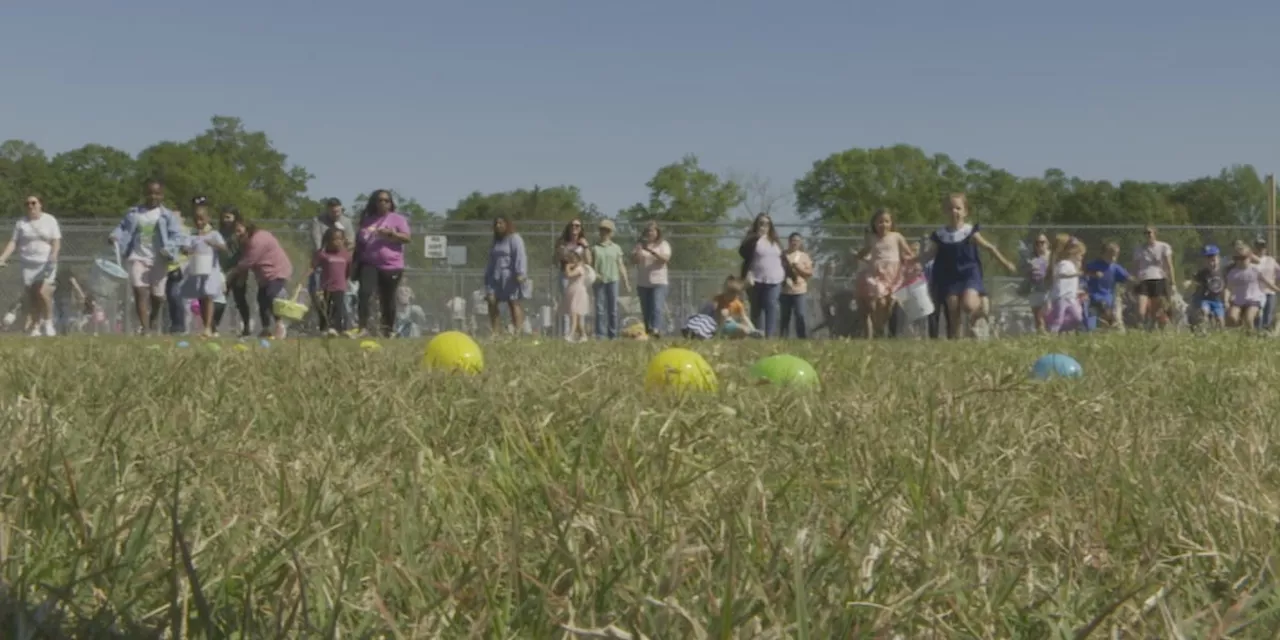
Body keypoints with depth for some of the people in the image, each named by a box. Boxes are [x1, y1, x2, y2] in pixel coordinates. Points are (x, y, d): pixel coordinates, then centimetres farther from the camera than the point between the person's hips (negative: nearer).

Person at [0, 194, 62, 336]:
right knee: (31, 297, -1)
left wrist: (53, 255, -20)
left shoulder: (50, 220, 3)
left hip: (46, 263, -2)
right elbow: (13, 242, 5)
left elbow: (56, 241, -2)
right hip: (27, 264, 2)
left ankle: (48, 323, 1)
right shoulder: (21, 222, 8)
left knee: (43, 292, -17)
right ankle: (35, 327, 7)